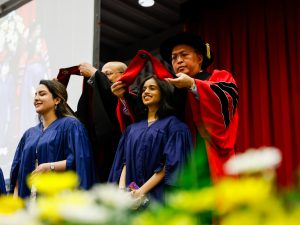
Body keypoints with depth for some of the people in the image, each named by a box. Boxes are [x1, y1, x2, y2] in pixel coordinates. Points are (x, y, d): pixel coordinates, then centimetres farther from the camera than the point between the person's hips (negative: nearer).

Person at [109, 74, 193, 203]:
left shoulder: (172, 125, 0)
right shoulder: (133, 128, 16)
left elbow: (169, 165, -8)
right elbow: (125, 161, 12)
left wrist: (142, 190, -14)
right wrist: (121, 187, -5)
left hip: (156, 195, -4)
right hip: (130, 194, 4)